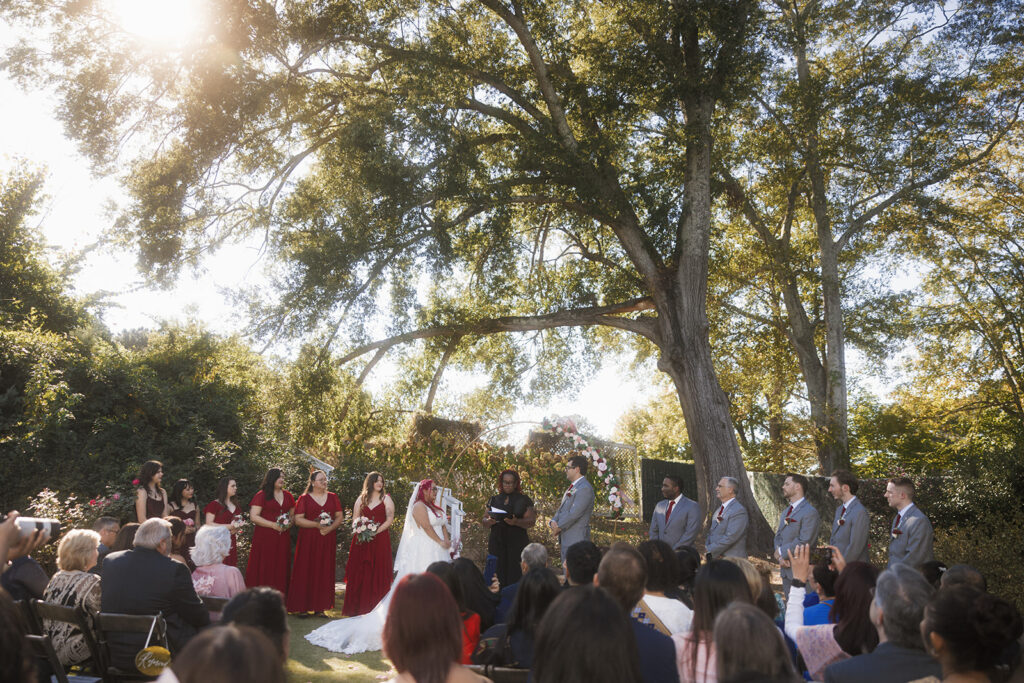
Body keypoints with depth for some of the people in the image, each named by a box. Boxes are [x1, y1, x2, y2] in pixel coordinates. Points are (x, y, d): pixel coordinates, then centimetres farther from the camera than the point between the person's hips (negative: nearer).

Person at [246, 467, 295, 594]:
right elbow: (253, 516, -9)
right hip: (265, 537, -5)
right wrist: (273, 525, -15)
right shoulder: (261, 495, -2)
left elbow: (293, 514, 22)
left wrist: (289, 522, -1)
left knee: (280, 569, 5)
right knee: (264, 569, -5)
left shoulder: (287, 496, 13)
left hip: (283, 538, 5)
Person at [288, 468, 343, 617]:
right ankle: (302, 607, 2)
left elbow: (340, 516, 9)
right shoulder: (304, 498, 2)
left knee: (324, 572, 2)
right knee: (306, 571, -4)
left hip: (328, 540, 3)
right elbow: (298, 520, -6)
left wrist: (330, 527, -10)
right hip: (308, 540, -3)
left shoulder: (332, 497, 12)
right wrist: (317, 524, -16)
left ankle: (320, 607, 8)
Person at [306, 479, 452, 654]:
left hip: (436, 553, 8)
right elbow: (426, 527, -16)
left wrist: (447, 541, -1)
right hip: (422, 552, -8)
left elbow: (442, 525, 16)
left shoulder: (435, 508, 18)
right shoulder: (419, 506, -8)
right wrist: (440, 542, -12)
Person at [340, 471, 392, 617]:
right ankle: (357, 607, 6)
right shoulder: (361, 499, 13)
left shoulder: (386, 499, 5)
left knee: (378, 573, -3)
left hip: (380, 539, -2)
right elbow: (355, 518, 11)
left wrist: (376, 531, -13)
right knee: (359, 573, 0)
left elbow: (390, 519, -3)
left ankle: (376, 607, 2)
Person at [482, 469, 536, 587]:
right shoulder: (494, 500, 18)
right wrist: (489, 521, -10)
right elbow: (484, 521, 14)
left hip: (517, 542, -2)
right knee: (498, 573, -7)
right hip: (496, 541, 3)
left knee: (515, 574, -11)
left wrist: (516, 522, -20)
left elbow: (531, 521, -1)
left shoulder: (523, 500, 8)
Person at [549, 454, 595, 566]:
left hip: (576, 541, -10)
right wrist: (553, 521, -1)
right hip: (566, 540, 10)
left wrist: (559, 527, -10)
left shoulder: (585, 488, -15)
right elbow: (561, 509, 19)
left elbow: (574, 514, -20)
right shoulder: (571, 488, 18)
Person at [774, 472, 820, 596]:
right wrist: (780, 558, -4)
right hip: (786, 569, 8)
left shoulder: (810, 512, -13)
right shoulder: (785, 512, 17)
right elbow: (778, 536, 14)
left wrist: (781, 551, -10)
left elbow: (804, 542, -19)